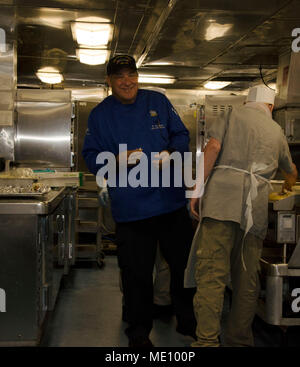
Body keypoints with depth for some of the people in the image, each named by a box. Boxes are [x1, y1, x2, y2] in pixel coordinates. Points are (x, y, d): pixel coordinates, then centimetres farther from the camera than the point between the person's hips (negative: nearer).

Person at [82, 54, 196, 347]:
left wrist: (170, 152, -11)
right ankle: (139, 331, 23)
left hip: (171, 201, 2)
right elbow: (91, 157, 3)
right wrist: (119, 160, -16)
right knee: (136, 273, 4)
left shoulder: (159, 102, 8)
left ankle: (188, 323, 32)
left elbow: (181, 135, 11)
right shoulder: (100, 114, 5)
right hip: (130, 209, -2)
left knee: (184, 265, 12)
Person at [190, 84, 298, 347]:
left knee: (212, 270, -9)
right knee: (247, 277, 9)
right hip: (256, 205, 3)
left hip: (223, 198, -3)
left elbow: (213, 147, 0)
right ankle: (240, 339, 15)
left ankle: (207, 340, -17)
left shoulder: (233, 115, 17)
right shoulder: (277, 131, 27)